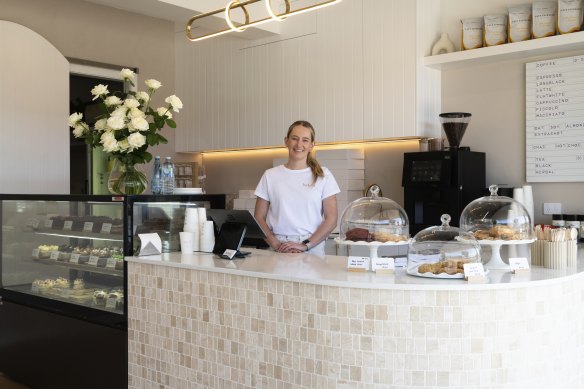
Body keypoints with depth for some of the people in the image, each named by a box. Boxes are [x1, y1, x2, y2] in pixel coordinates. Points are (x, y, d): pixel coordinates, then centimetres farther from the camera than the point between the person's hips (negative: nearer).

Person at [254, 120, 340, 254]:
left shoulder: (323, 175, 7)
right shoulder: (270, 175, 9)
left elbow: (331, 219, 2)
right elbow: (259, 218, 7)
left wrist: (305, 245, -8)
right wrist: (276, 244, -8)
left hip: (312, 248, -1)